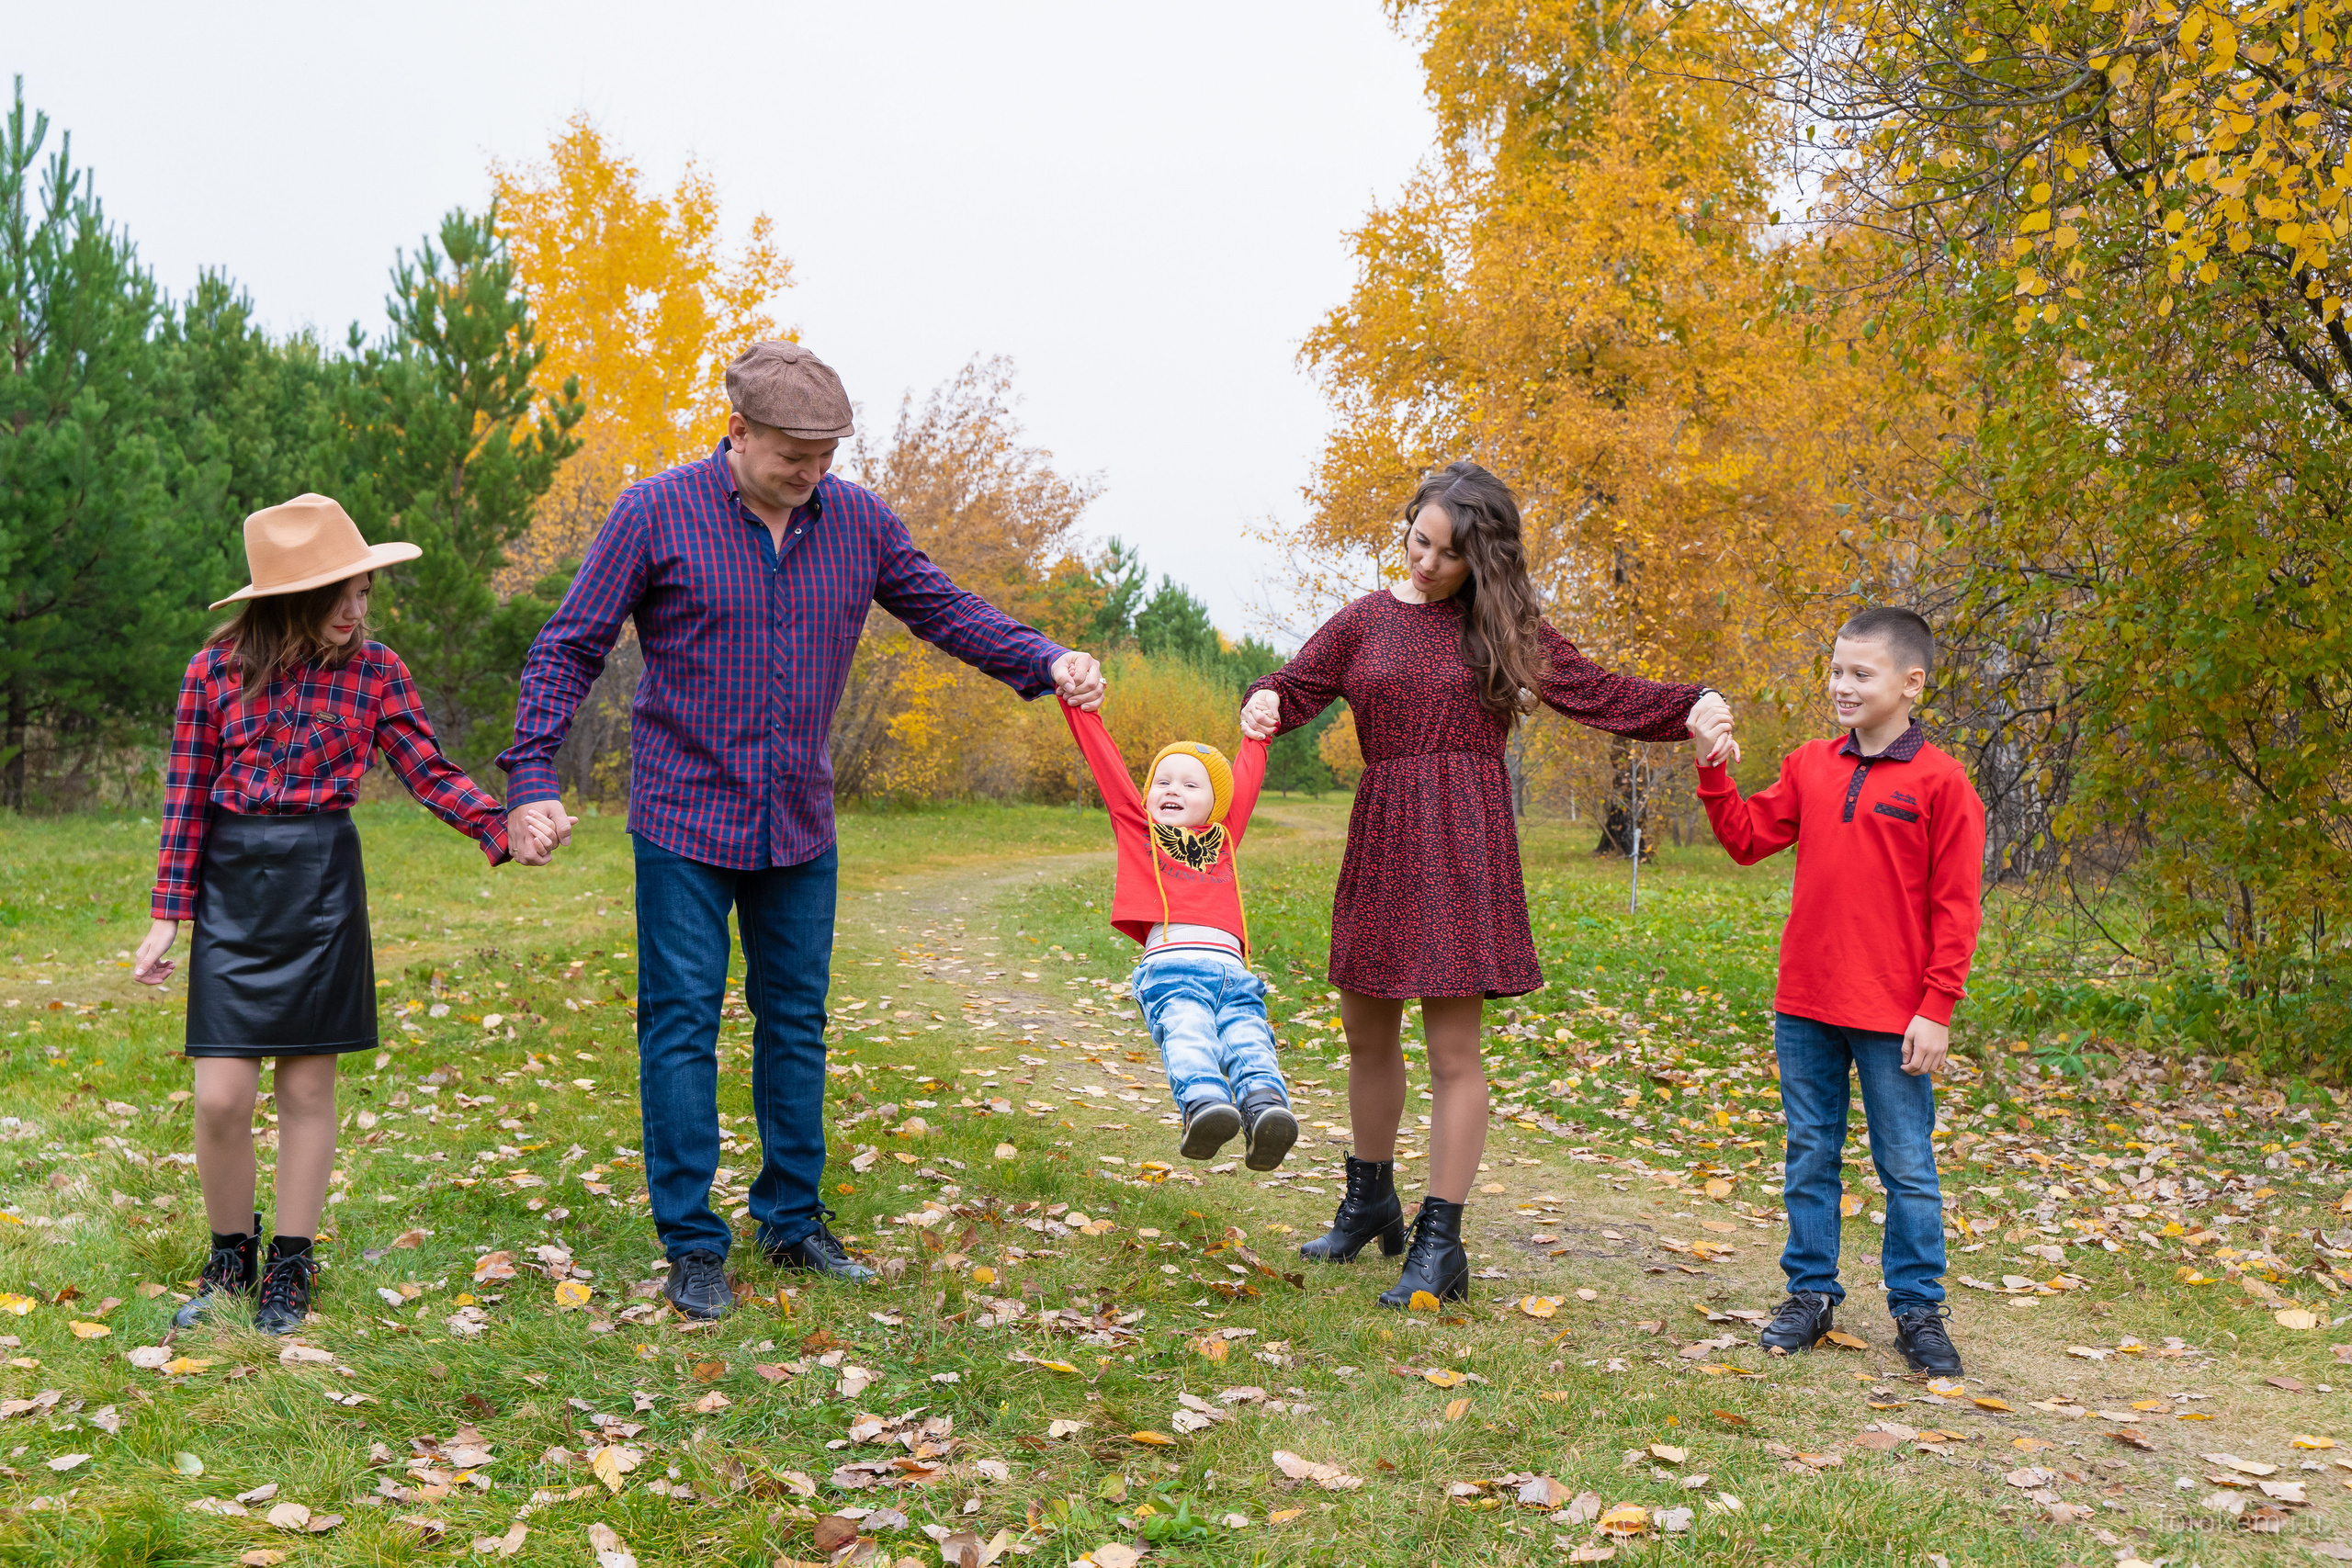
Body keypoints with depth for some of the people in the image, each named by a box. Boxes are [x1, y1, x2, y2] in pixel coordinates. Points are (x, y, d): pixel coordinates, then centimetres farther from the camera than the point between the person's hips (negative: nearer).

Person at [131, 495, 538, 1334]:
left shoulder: (373, 670, -1)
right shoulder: (216, 670, -3)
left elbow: (430, 773, -1)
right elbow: (187, 798, 2)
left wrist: (503, 825, -18)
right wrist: (168, 915, 1)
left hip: (323, 883, 0)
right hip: (232, 885, 0)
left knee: (308, 1086, 6)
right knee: (221, 1097, -3)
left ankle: (291, 1267, 23)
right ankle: (230, 1258, 22)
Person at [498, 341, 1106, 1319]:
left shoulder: (859, 521, 1)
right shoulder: (655, 515, -9)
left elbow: (945, 610, 9)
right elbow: (569, 648, -6)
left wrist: (1046, 662, -6)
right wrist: (531, 776, -14)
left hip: (801, 828, 4)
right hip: (685, 819, -4)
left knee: (795, 1022, 11)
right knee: (682, 1025, 0)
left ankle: (793, 1220, 25)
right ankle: (692, 1244, 10)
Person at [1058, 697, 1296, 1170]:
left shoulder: (1224, 837, 33)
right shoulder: (1136, 827, 26)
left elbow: (1246, 778, 46)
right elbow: (1104, 759, 27)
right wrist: (1077, 703, 28)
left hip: (1231, 971, 3)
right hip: (1170, 964, -2)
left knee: (1247, 1041, -26)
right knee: (1188, 1034, -31)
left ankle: (1265, 1107, -50)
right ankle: (1204, 1103, -55)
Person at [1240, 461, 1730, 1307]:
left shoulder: (1501, 628, 5)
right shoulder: (1366, 620, 11)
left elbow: (1602, 695, 6)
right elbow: (1293, 687, 12)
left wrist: (1694, 706, -9)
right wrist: (1263, 704, -12)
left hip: (1464, 842, -3)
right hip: (1381, 837, 4)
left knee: (1453, 1046, -5)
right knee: (1367, 1031, 14)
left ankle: (1440, 1244, 6)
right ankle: (1369, 1202, 36)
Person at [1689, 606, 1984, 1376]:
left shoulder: (1939, 780, -7)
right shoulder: (1809, 766, 7)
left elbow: (1955, 907, -8)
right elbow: (1747, 838, 9)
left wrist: (1936, 1009, -11)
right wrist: (1715, 771, -3)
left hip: (1893, 1015, -4)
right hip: (1804, 1003, 5)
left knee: (1907, 1167, 6)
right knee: (1810, 1154, 13)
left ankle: (1918, 1308, 18)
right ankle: (1810, 1291, 24)